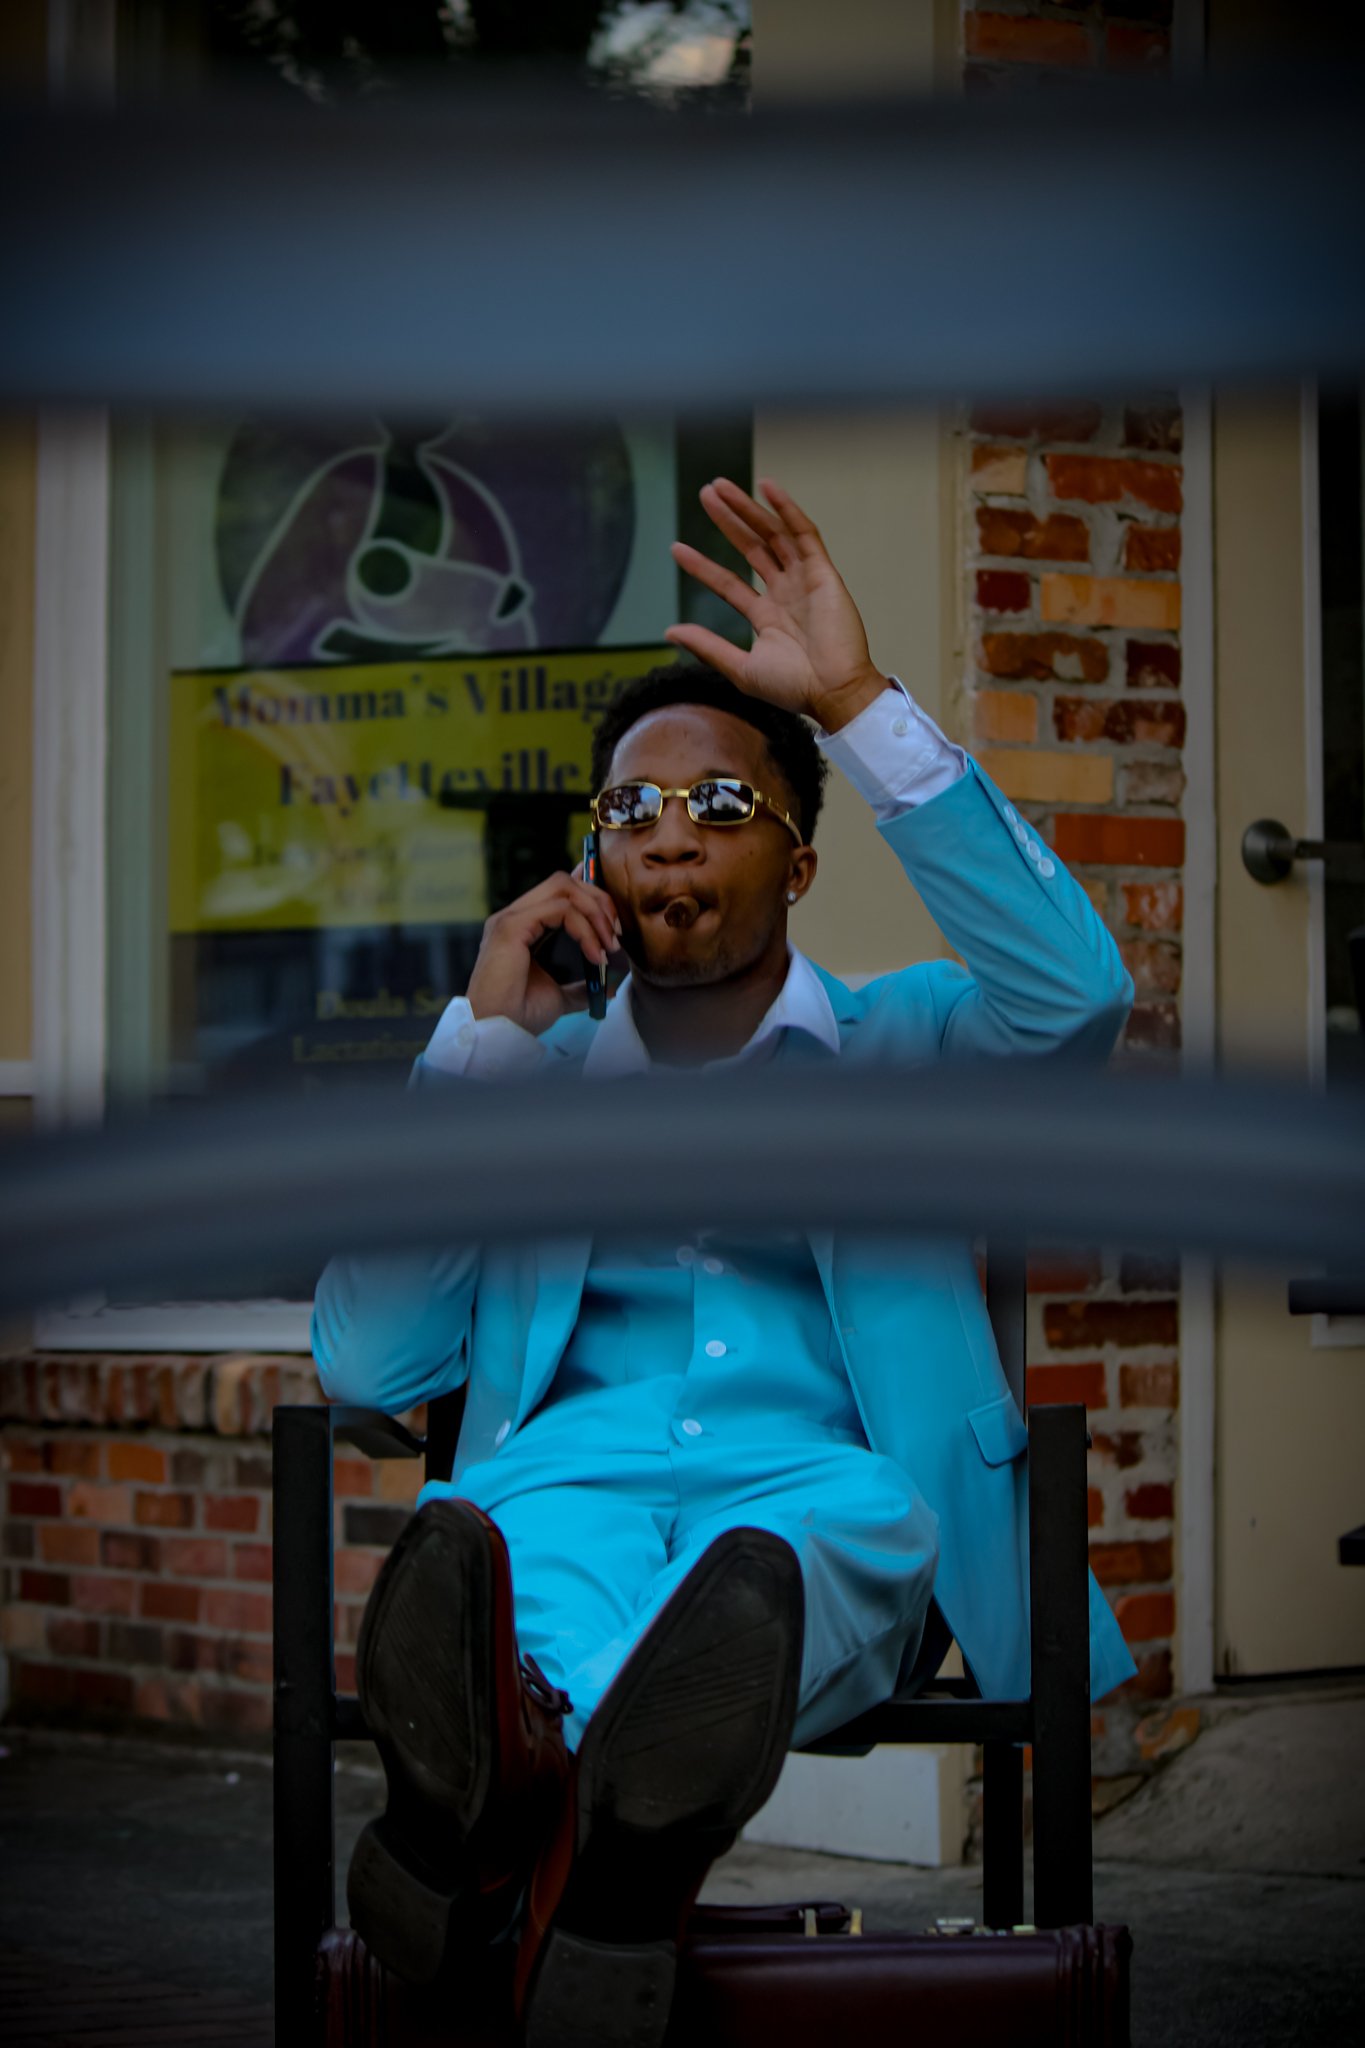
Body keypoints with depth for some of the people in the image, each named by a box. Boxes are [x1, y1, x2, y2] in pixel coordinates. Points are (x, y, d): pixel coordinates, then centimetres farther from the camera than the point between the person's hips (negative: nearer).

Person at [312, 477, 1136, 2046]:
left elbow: (1076, 995, -5)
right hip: (568, 1483, 1)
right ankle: (632, 1814, -71)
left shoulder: (903, 1047, 21)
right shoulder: (537, 1075, 27)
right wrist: (485, 1036, 8)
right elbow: (365, 1365, 13)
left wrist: (861, 706, -4)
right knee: (517, 1527, -37)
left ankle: (548, 1797, -70)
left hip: (823, 1495, -1)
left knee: (861, 1505, -39)